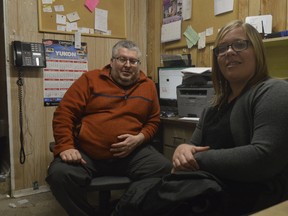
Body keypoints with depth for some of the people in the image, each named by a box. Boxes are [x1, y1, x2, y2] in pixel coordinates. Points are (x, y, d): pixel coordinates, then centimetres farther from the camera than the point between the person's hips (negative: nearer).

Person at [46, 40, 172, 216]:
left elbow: (154, 121, 16)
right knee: (60, 174, -28)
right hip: (86, 153, -1)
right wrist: (65, 146, -12)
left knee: (165, 168, -22)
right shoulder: (90, 79, 6)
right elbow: (65, 113, 2)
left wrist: (139, 139, -6)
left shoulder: (148, 86, 11)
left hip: (133, 153, 1)